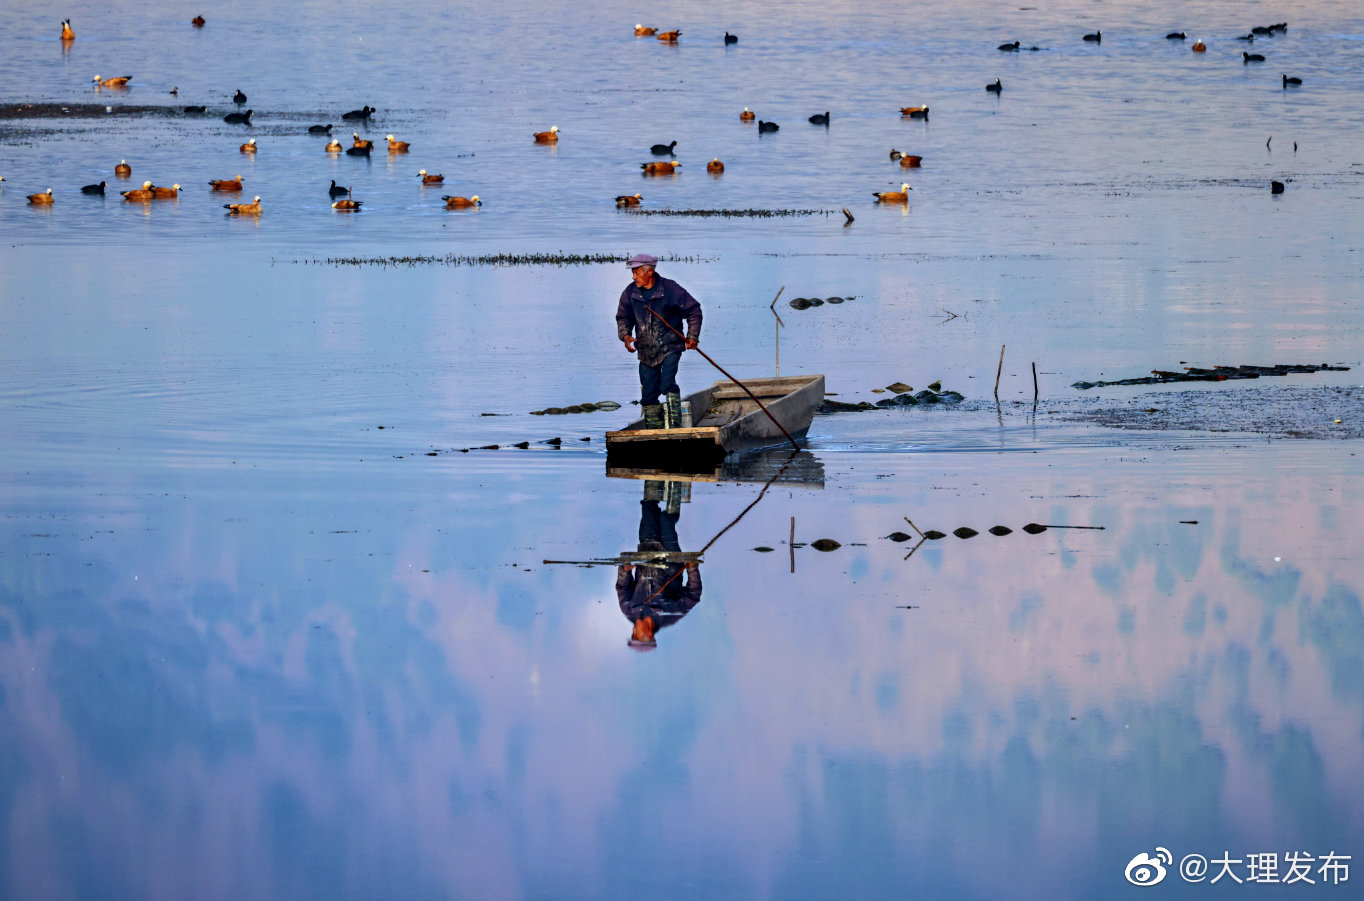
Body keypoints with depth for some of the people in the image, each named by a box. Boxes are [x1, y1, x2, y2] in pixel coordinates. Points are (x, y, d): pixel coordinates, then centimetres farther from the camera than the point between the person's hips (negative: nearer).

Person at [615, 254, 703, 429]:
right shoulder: (630, 293, 0)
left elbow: (693, 310, -2)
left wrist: (692, 336, -8)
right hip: (646, 351, 4)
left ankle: (675, 426, -18)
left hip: (670, 347, -4)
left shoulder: (670, 289, -11)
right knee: (648, 395, 5)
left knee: (667, 384, -22)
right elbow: (623, 317, 12)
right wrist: (625, 335, -8)